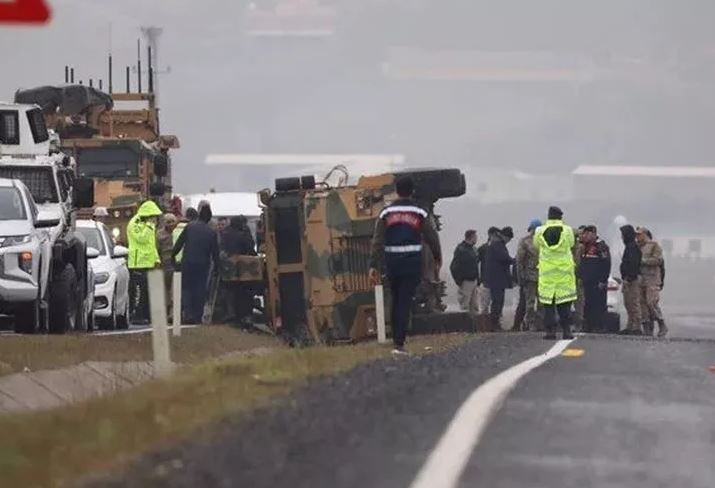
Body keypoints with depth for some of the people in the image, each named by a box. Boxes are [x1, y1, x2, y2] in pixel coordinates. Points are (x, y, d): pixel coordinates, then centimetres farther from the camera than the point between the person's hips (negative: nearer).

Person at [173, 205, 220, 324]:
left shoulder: (189, 227, -2)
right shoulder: (211, 233, 0)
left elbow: (179, 244, -1)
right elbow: (215, 252, 4)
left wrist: (172, 256, 8)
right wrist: (216, 265, 14)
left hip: (188, 262, -1)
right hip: (203, 264, 1)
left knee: (186, 288, 8)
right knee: (200, 290, 8)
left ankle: (189, 314, -8)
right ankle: (198, 317, 7)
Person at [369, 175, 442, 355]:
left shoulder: (386, 213, 2)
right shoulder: (420, 213, -2)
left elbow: (377, 241, -2)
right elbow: (432, 237, 4)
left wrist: (374, 266, -2)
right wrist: (438, 258, 21)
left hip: (392, 262, 2)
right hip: (413, 262, -2)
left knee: (396, 301, 18)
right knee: (405, 303, -4)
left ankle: (396, 339, 22)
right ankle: (399, 343, -12)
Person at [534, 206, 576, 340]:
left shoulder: (540, 232, -3)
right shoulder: (567, 230, -6)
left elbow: (536, 245, 9)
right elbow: (572, 244, 8)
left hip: (546, 271, 0)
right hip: (565, 270, 0)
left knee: (548, 303, 5)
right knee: (565, 303, 5)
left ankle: (550, 330, 0)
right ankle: (566, 330, 0)